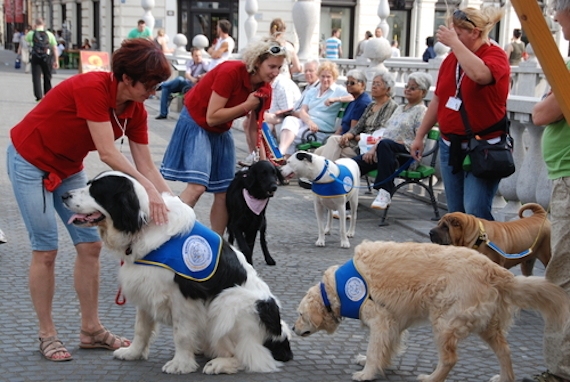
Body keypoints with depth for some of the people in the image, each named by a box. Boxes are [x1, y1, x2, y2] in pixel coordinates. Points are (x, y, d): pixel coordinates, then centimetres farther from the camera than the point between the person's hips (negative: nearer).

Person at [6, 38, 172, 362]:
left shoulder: (136, 111, -9)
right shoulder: (93, 88, -31)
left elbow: (146, 165, -8)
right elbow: (108, 153, -36)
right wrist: (148, 189, -40)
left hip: (69, 168, 7)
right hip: (31, 162, -7)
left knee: (90, 245, 2)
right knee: (46, 249, -6)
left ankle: (91, 329, 12)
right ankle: (47, 335, 6)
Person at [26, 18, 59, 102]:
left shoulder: (31, 34, -2)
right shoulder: (49, 34, -2)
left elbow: (26, 39, 23)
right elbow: (55, 48, -2)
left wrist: (33, 30, 21)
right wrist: (56, 61, 3)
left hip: (35, 57, -1)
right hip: (47, 58, 1)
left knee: (36, 77, 1)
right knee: (47, 77, 15)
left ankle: (38, 95, -11)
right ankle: (47, 94, 25)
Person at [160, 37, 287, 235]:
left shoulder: (264, 90, -8)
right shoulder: (230, 72, -28)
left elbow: (254, 131, 1)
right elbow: (212, 117, -26)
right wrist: (246, 105, -29)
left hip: (221, 132, 7)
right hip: (196, 123, -7)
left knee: (224, 192, 4)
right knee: (197, 186, -22)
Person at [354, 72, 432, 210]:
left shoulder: (422, 111, 0)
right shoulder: (400, 108, 25)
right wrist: (374, 148, 3)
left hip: (406, 155, -7)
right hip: (385, 151, 7)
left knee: (385, 144, -40)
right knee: (353, 163, -16)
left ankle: (385, 193, -38)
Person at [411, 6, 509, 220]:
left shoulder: (495, 55, -10)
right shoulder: (451, 59, 10)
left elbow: (479, 74, -34)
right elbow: (437, 101, 18)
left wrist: (454, 43, -23)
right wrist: (420, 136, 19)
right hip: (450, 146, 7)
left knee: (475, 212, -15)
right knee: (455, 213, 9)